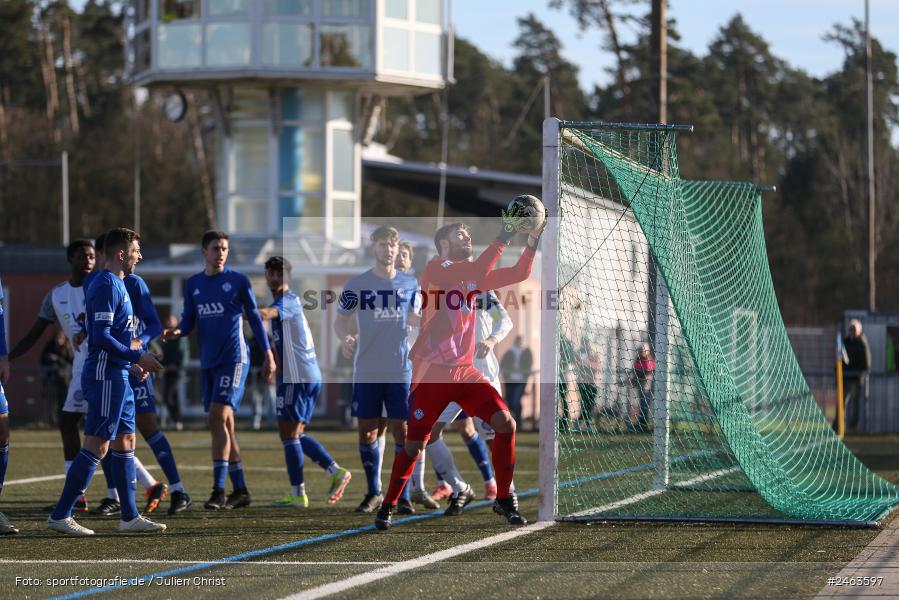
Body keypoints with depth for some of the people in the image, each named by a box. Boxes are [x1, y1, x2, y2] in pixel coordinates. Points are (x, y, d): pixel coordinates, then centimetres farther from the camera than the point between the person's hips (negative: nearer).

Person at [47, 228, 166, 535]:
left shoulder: (115, 284, 17)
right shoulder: (107, 285, -14)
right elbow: (101, 337, -21)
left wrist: (131, 364, 17)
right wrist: (137, 357, -17)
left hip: (116, 376, 11)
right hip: (106, 377, -11)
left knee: (125, 443, 11)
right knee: (96, 447, -9)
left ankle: (130, 517, 14)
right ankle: (60, 515, -6)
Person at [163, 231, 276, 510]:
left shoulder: (238, 281, -1)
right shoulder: (193, 284, 11)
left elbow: (254, 318, 4)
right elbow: (189, 321, 12)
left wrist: (268, 354, 3)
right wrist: (177, 332, -11)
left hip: (233, 359, -6)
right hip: (208, 362, 6)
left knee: (218, 419, -16)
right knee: (223, 425, 8)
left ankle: (219, 490, -16)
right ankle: (240, 490, 15)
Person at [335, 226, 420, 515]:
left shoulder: (409, 283, 5)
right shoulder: (357, 284, 0)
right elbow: (340, 320, 3)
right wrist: (345, 337, -17)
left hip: (400, 370, 1)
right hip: (366, 372, -1)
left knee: (401, 431, -2)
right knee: (367, 432, 3)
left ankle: (403, 495, 7)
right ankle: (374, 493, 17)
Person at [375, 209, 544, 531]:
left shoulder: (471, 274, 15)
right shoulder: (435, 268, -7)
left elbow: (518, 274, 10)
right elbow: (477, 272, -24)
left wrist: (532, 241, -3)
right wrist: (504, 236, -24)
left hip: (465, 371, 6)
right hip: (432, 372, -6)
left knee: (506, 423, -9)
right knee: (414, 444, -3)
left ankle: (504, 499, 2)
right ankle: (388, 506, 15)